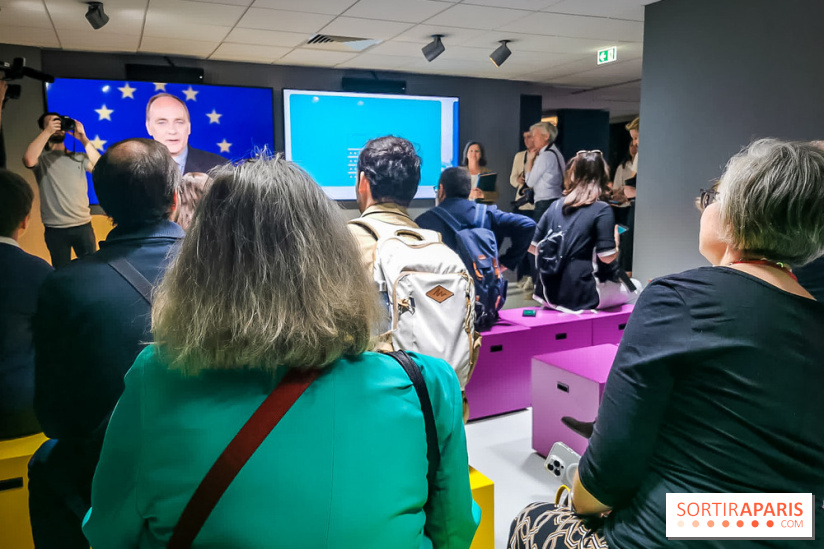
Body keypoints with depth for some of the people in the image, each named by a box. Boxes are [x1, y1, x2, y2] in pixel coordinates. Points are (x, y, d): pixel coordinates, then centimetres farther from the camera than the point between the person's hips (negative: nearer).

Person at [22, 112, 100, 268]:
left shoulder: (78, 158, 10)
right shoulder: (41, 157, 3)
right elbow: (28, 160, -19)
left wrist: (83, 139, -9)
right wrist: (48, 131, -12)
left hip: (83, 225, 2)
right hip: (55, 229, -2)